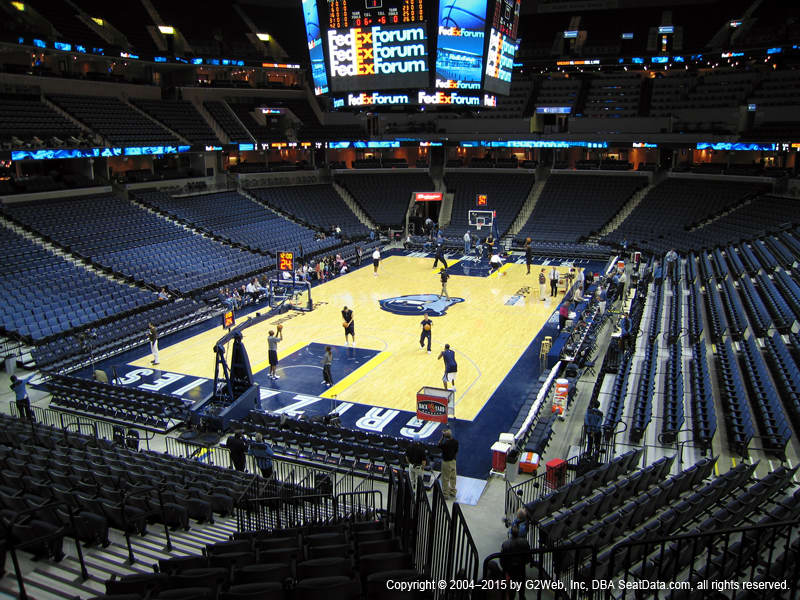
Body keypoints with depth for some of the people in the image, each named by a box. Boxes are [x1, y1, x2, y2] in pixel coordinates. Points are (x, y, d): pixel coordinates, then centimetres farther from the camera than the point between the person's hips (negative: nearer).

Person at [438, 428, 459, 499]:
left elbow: (439, 445, -8)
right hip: (453, 460, 7)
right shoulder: (456, 441, -6)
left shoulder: (446, 443, -27)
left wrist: (442, 437, -10)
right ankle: (453, 492, 28)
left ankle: (445, 494, 13)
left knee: (445, 478, 5)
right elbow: (456, 451, 6)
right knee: (453, 477, 17)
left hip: (446, 461, -7)